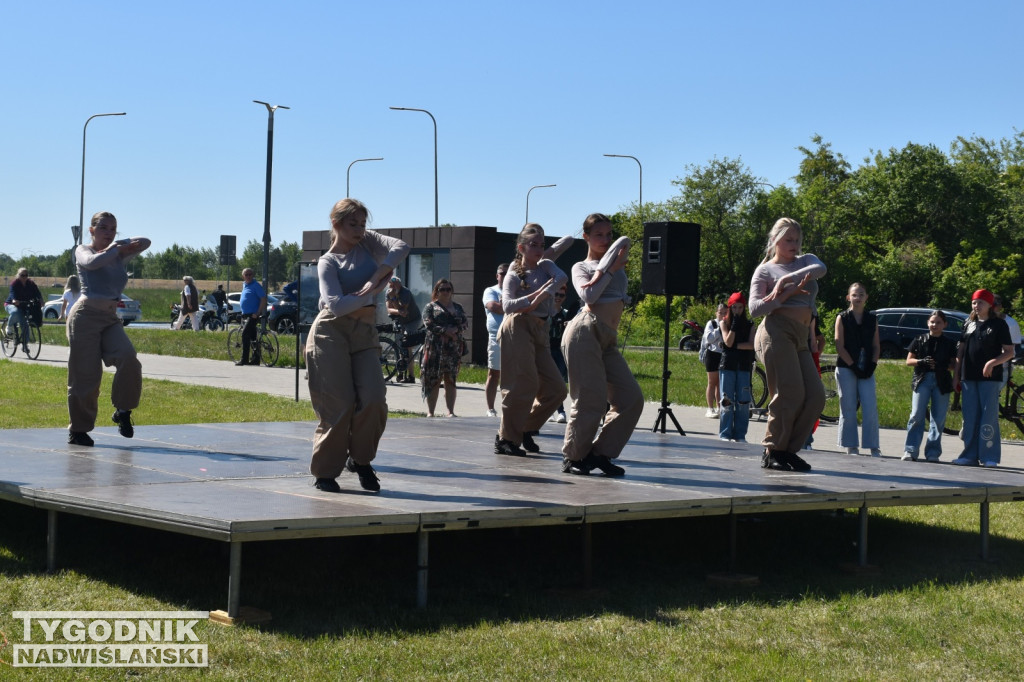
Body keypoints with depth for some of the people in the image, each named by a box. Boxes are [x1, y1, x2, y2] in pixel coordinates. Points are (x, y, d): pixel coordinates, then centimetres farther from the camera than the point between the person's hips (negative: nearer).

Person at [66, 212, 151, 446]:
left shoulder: (118, 255, 17)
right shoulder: (83, 251, 4)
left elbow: (144, 242, 11)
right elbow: (92, 262, -19)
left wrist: (119, 245, 0)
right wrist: (113, 250, -5)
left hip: (110, 319, 5)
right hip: (86, 316, -4)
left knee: (129, 359, -21)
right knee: (85, 375, -6)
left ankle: (123, 412, -5)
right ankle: (78, 430, 5)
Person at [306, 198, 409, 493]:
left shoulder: (368, 242, 12)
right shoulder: (328, 262, 1)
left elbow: (401, 247, -8)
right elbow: (335, 305, -13)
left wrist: (375, 278, -15)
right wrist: (372, 291, -6)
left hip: (365, 333, 4)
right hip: (331, 332, -4)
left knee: (374, 399, -10)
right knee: (338, 404, -8)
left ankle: (361, 460, 13)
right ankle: (325, 472, 5)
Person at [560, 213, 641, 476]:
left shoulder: (616, 261, 23)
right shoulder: (580, 267, 10)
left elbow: (625, 241, 0)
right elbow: (588, 296, -8)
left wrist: (600, 272, -9)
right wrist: (611, 271, -2)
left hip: (608, 339, 6)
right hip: (585, 332, -6)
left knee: (632, 398, -2)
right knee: (592, 399, -10)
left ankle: (600, 453, 6)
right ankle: (573, 456, 5)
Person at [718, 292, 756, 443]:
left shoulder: (750, 325, 9)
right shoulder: (724, 323, 7)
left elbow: (751, 345, -4)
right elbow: (728, 342, -7)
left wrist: (735, 346, -11)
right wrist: (734, 325, -12)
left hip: (744, 367, 1)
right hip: (727, 365, -1)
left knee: (743, 402, -2)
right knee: (727, 401, -3)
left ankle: (740, 435, 3)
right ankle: (725, 434, 1)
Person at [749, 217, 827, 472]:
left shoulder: (805, 261, 22)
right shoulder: (765, 269, 8)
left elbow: (821, 269, -4)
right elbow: (755, 309, -4)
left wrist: (788, 278, -17)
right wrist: (786, 294, -13)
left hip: (800, 338, 6)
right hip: (777, 333, -6)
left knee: (816, 396, -3)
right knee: (791, 394, -14)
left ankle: (789, 450, 5)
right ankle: (772, 451, -3)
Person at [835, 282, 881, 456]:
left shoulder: (872, 319, 11)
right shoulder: (842, 318, 2)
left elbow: (876, 346, 10)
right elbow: (840, 347, -4)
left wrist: (872, 366, -5)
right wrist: (854, 367, -11)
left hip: (867, 370, 2)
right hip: (846, 369, -2)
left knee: (870, 409, -6)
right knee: (848, 409, 0)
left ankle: (873, 446, -2)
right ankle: (851, 446, 6)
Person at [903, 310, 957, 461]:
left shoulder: (949, 343, 8)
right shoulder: (919, 340, 8)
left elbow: (953, 365, 8)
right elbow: (909, 360, 8)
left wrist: (942, 366, -13)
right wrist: (921, 361, -12)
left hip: (942, 382, 1)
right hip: (922, 380, -1)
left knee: (938, 419, 1)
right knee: (917, 416, -9)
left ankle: (933, 452, 6)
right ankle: (911, 450, -9)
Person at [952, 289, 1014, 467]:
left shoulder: (999, 324, 0)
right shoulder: (969, 324, 13)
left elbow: (1009, 352, -4)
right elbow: (961, 351, 16)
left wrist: (993, 362, -20)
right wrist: (956, 375, 12)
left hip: (990, 378, -5)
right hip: (969, 378, 5)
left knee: (989, 417, -6)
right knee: (970, 417, 6)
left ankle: (989, 457, -5)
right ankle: (970, 455, 10)